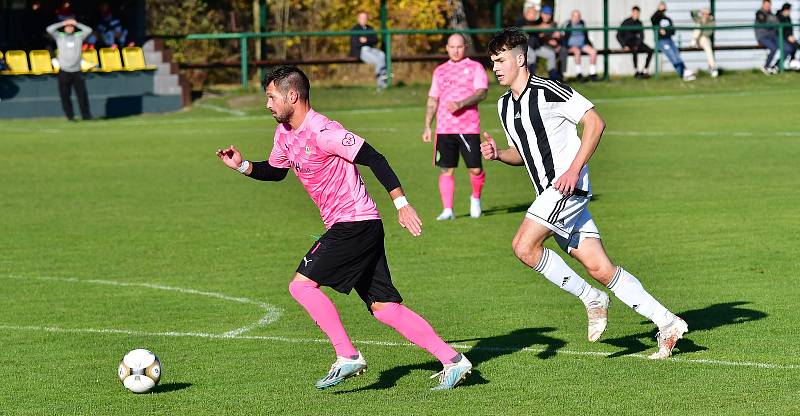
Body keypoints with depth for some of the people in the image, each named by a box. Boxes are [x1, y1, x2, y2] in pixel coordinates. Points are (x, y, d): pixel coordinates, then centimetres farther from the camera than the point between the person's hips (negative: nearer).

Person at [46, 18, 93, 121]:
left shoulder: (79, 36, 12)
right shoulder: (59, 36, 10)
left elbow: (88, 30, 0)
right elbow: (49, 29, -2)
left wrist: (76, 23, 3)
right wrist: (62, 23, 2)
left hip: (76, 71, 1)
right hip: (64, 71, 0)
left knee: (82, 94, -2)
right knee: (65, 95, -1)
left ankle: (86, 115, 5)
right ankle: (70, 116, 8)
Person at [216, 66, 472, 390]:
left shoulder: (321, 131, -17)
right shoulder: (285, 134, 11)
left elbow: (373, 158, -18)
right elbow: (275, 171, 29)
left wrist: (401, 203, -21)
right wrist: (243, 166, 11)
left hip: (356, 223, -9)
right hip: (345, 227, 9)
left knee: (302, 284, -11)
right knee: (383, 307, 5)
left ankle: (347, 357, -8)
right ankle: (452, 360, 4)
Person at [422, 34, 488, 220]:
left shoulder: (475, 67, 5)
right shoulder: (440, 71, 18)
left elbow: (482, 93, -9)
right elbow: (432, 100, 21)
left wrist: (461, 104, -22)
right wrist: (427, 126, 14)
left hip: (469, 127, -3)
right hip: (444, 128, 3)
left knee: (475, 169, -5)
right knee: (447, 170, -3)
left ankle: (476, 198, 23)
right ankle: (447, 210, 0)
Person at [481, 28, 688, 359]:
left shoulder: (547, 91, -11)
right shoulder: (504, 106, 16)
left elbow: (595, 122, -12)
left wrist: (574, 169, -18)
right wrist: (497, 154, 5)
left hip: (569, 185, -8)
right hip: (550, 194, 8)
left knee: (524, 246, -20)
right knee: (599, 269, 1)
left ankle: (591, 298, -5)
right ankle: (667, 323, 5)